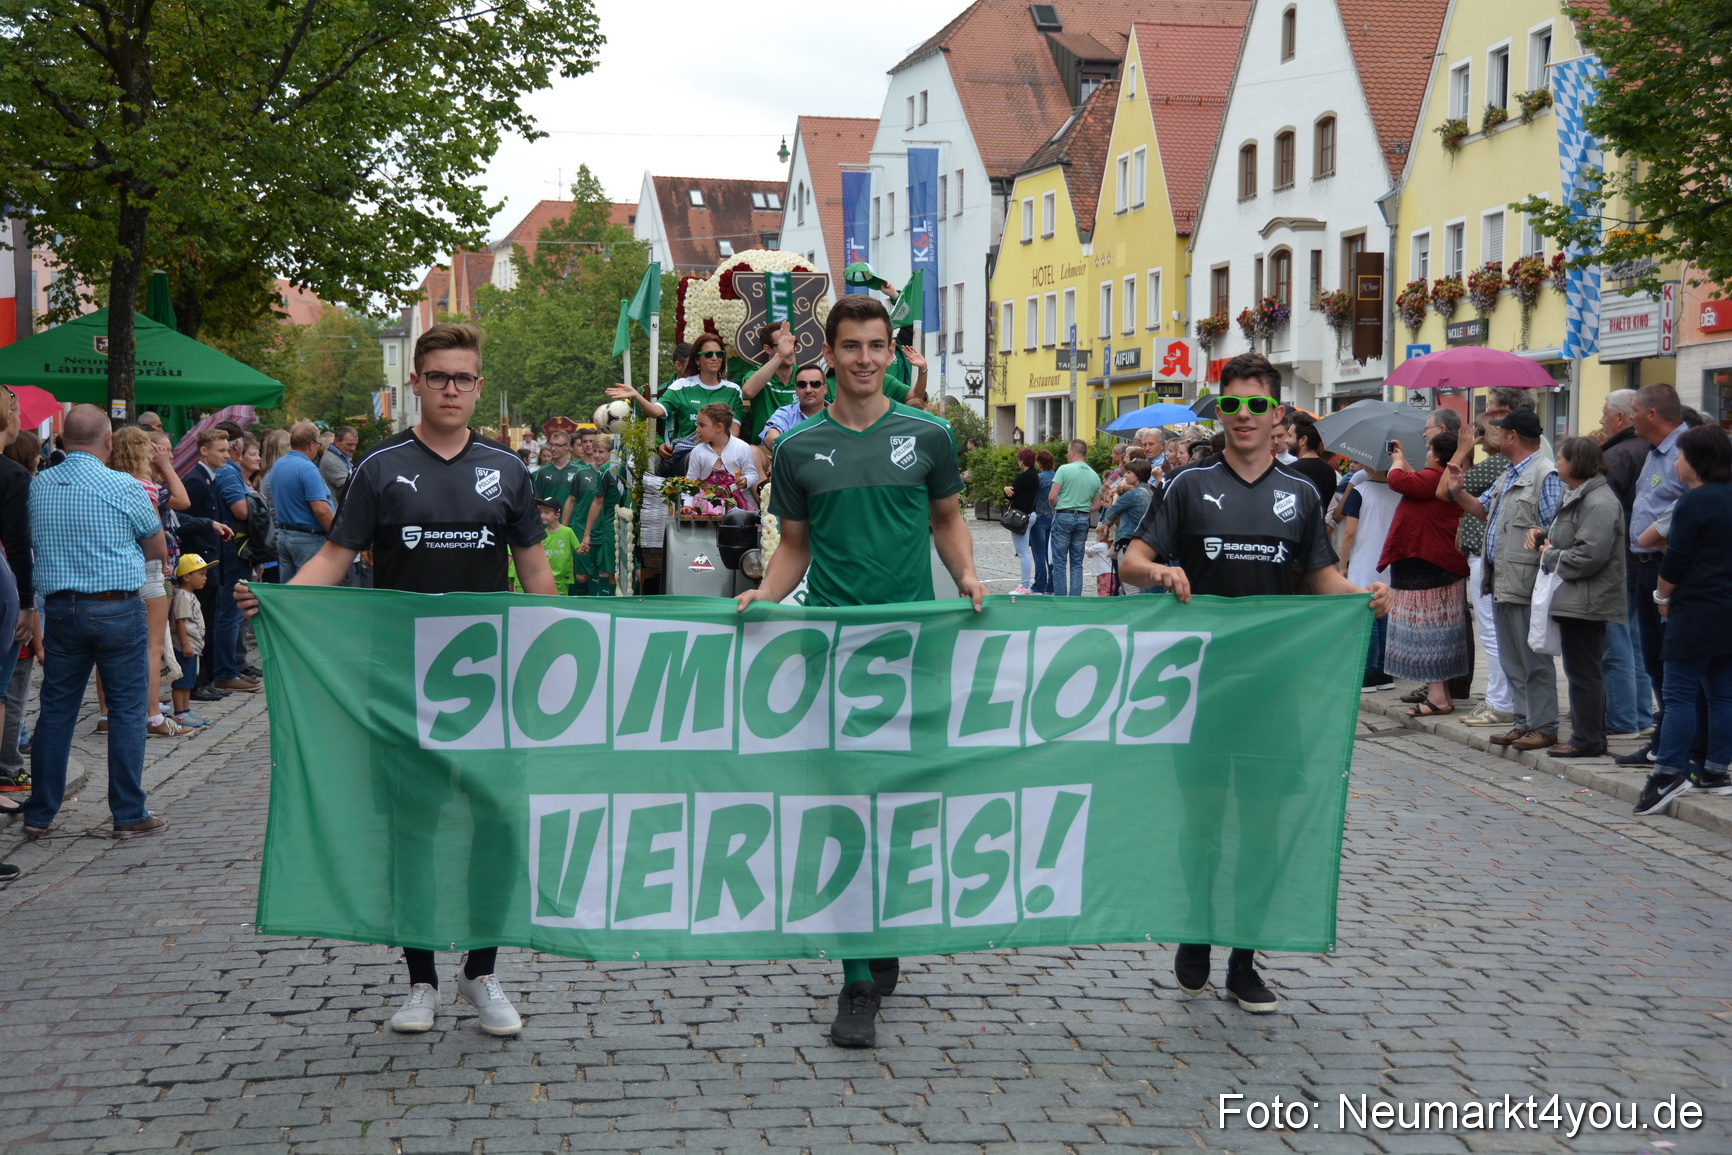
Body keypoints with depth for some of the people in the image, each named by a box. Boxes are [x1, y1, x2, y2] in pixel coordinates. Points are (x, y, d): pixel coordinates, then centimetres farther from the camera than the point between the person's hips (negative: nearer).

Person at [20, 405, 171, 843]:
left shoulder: (38, 486, 2)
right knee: (127, 711, 4)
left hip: (59, 608, 4)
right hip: (118, 609, -4)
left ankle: (39, 814, 17)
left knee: (55, 711, 11)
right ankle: (130, 815, 7)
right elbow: (158, 551, 2)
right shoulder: (124, 488, -10)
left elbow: (31, 543, 15)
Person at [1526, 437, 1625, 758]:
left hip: (1585, 601, -11)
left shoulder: (1599, 503, -18)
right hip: (1575, 599, 11)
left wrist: (1550, 557, -12)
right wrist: (1543, 537, 6)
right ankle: (1589, 735, 22)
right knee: (1583, 670, 15)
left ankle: (1587, 739, 1)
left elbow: (1589, 556, -26)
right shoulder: (1578, 496, 16)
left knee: (1583, 671, -5)